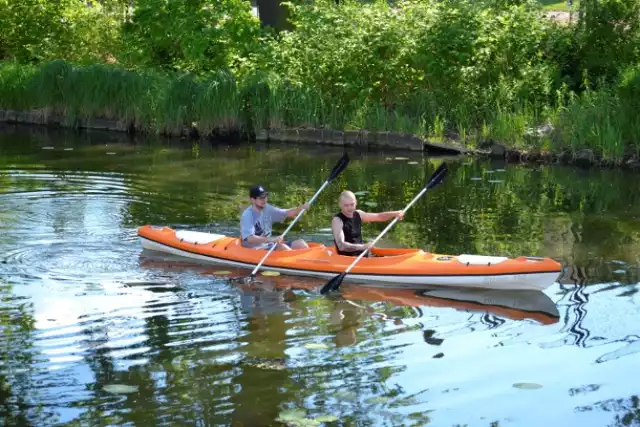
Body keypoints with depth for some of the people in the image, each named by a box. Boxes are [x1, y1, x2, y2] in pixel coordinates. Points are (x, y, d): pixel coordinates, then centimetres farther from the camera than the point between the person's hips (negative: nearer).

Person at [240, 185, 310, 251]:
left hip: (268, 245, 9)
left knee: (301, 243, -3)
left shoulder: (267, 209, 5)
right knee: (282, 247, -31)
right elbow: (249, 239, -30)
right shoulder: (247, 216, -17)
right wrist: (271, 239, -38)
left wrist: (302, 208, -10)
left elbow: (287, 213, 10)